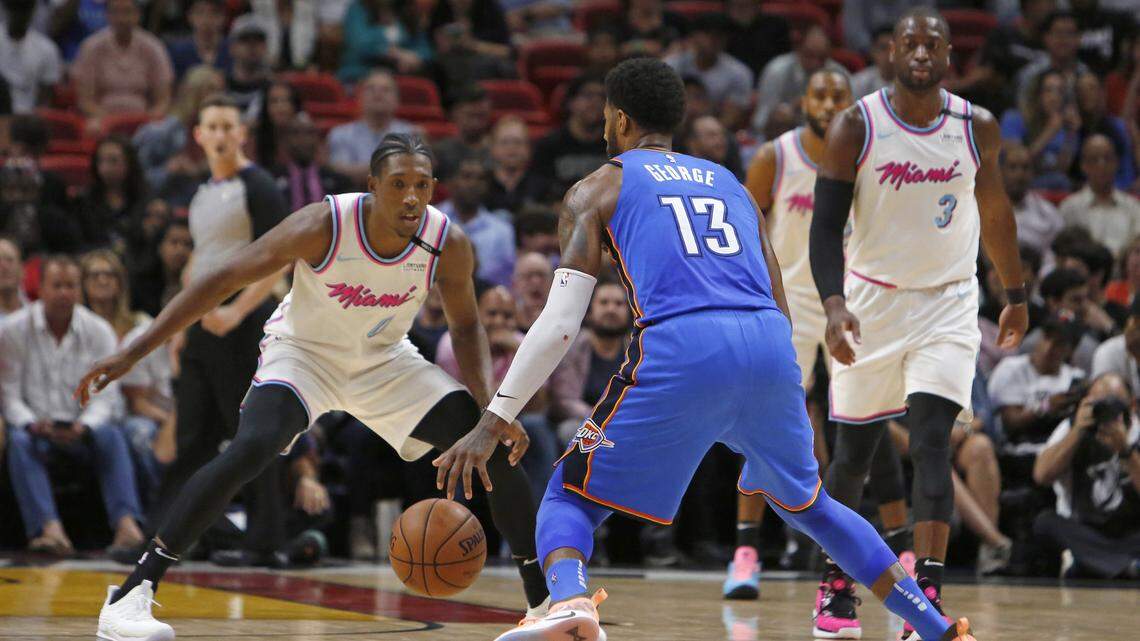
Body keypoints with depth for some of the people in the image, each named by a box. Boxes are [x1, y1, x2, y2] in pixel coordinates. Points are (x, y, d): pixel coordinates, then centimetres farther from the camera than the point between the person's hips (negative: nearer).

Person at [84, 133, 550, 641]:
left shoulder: (449, 244, -20)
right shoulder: (323, 226, -30)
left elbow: (465, 326, -1)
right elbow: (224, 280, -24)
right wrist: (131, 355, -27)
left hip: (386, 361, 4)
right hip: (304, 351, -4)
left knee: (499, 447, -7)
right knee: (250, 448, -31)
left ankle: (543, 599, 11)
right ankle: (130, 595, -28)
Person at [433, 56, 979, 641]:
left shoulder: (599, 188, 16)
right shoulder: (732, 186, 31)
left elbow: (560, 322, 4)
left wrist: (493, 423, 5)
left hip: (679, 350, -5)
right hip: (769, 346, 5)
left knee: (569, 498, 9)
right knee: (806, 504, 28)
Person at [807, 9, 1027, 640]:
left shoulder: (977, 127, -2)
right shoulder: (856, 126, -9)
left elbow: (995, 211, 14)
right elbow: (826, 225, -11)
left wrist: (1016, 295, 21)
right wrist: (833, 305, -25)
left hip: (947, 304, 0)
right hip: (871, 301, 0)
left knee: (931, 443, -16)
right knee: (855, 451, 9)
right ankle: (837, 585, 28)